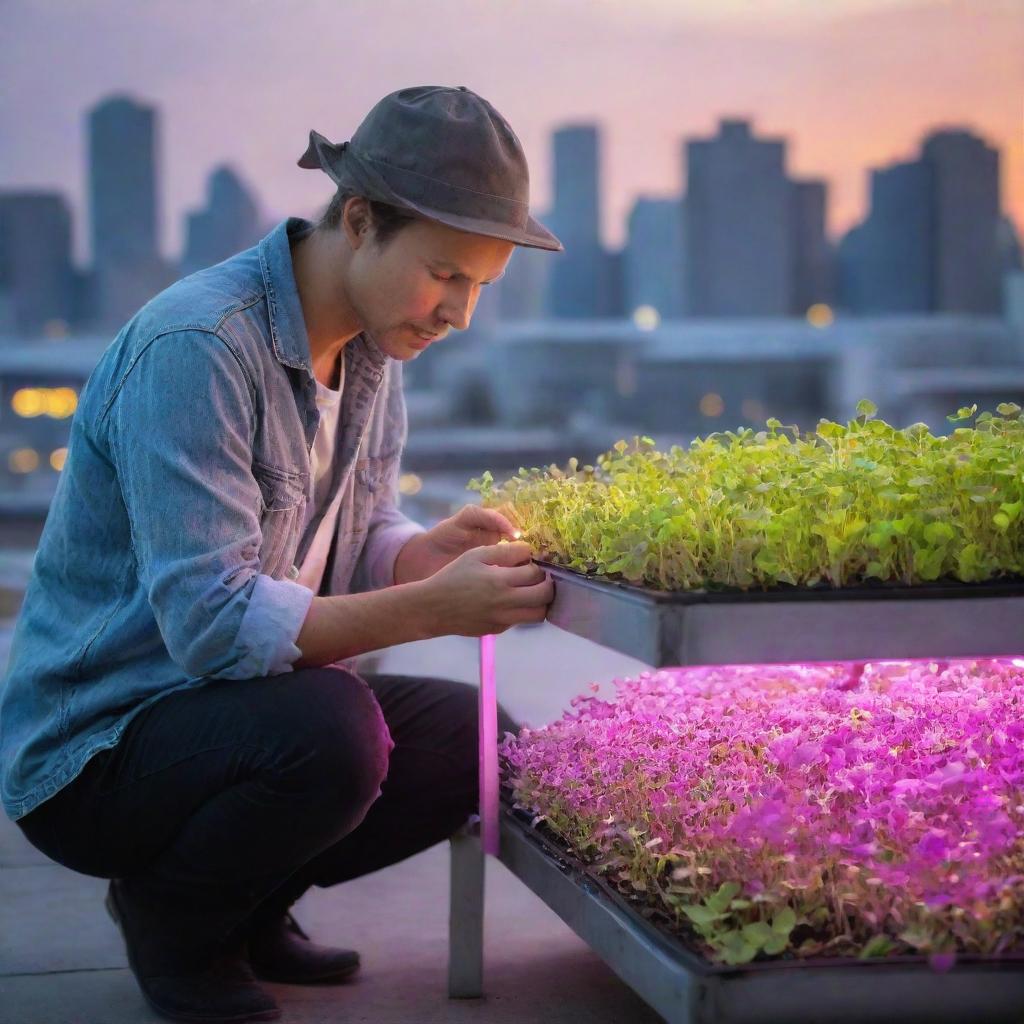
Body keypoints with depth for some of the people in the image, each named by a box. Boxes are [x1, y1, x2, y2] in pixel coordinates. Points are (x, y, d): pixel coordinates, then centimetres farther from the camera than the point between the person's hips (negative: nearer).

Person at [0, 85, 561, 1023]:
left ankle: (247, 911, 13)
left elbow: (356, 546, 10)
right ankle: (170, 921, -3)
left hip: (234, 706, 9)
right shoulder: (197, 347, -26)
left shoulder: (373, 344, 3)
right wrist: (431, 608, -35)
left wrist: (438, 549, -12)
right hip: (90, 740, -8)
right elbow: (212, 621, -30)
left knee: (480, 739, -4)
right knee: (327, 729, -34)